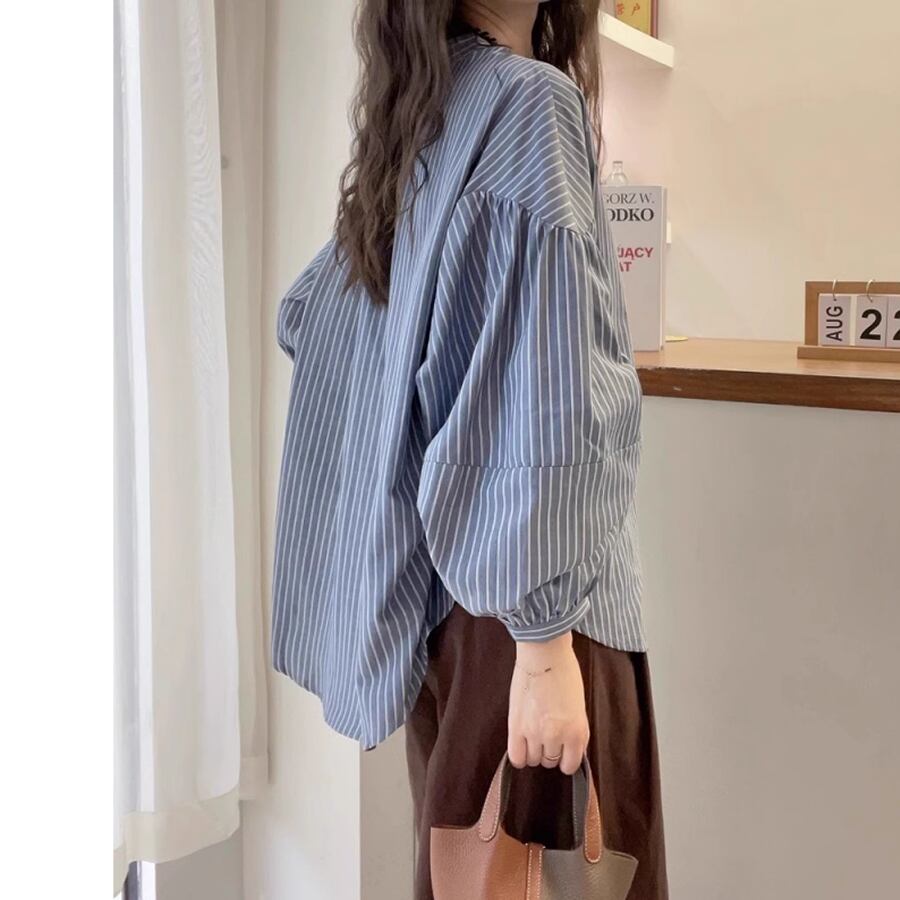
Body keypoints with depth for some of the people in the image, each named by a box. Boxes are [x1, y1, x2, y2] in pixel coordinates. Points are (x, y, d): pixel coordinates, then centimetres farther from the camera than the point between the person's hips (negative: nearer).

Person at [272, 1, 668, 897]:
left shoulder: (415, 121, 10)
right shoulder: (529, 101, -16)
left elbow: (301, 315, 22)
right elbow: (536, 406, -24)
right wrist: (544, 643, -23)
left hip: (436, 576, 9)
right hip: (522, 592, -8)